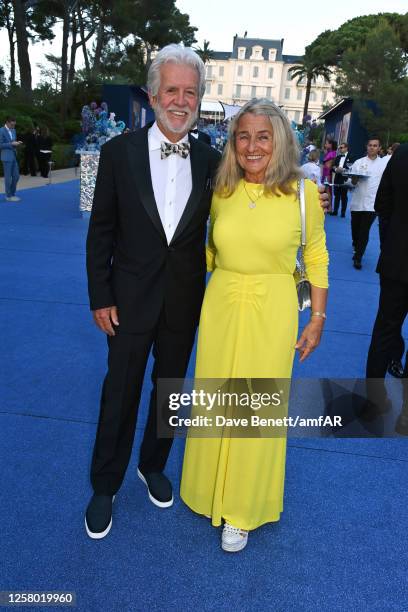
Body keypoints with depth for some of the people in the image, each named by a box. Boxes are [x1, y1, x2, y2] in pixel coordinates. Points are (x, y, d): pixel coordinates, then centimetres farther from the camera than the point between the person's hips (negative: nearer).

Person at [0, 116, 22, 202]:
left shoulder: (13, 130, 12)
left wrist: (17, 143, 0)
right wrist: (11, 144, -19)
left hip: (14, 156, 8)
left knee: (16, 176, 9)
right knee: (8, 177, -1)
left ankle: (12, 194, 21)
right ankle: (8, 196, 8)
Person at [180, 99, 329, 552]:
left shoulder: (303, 192, -7)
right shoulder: (221, 192, 1)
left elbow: (316, 258, 1)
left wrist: (317, 318, 1)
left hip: (272, 311, -2)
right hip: (220, 307, 3)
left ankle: (243, 509, 31)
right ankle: (212, 488, 42)